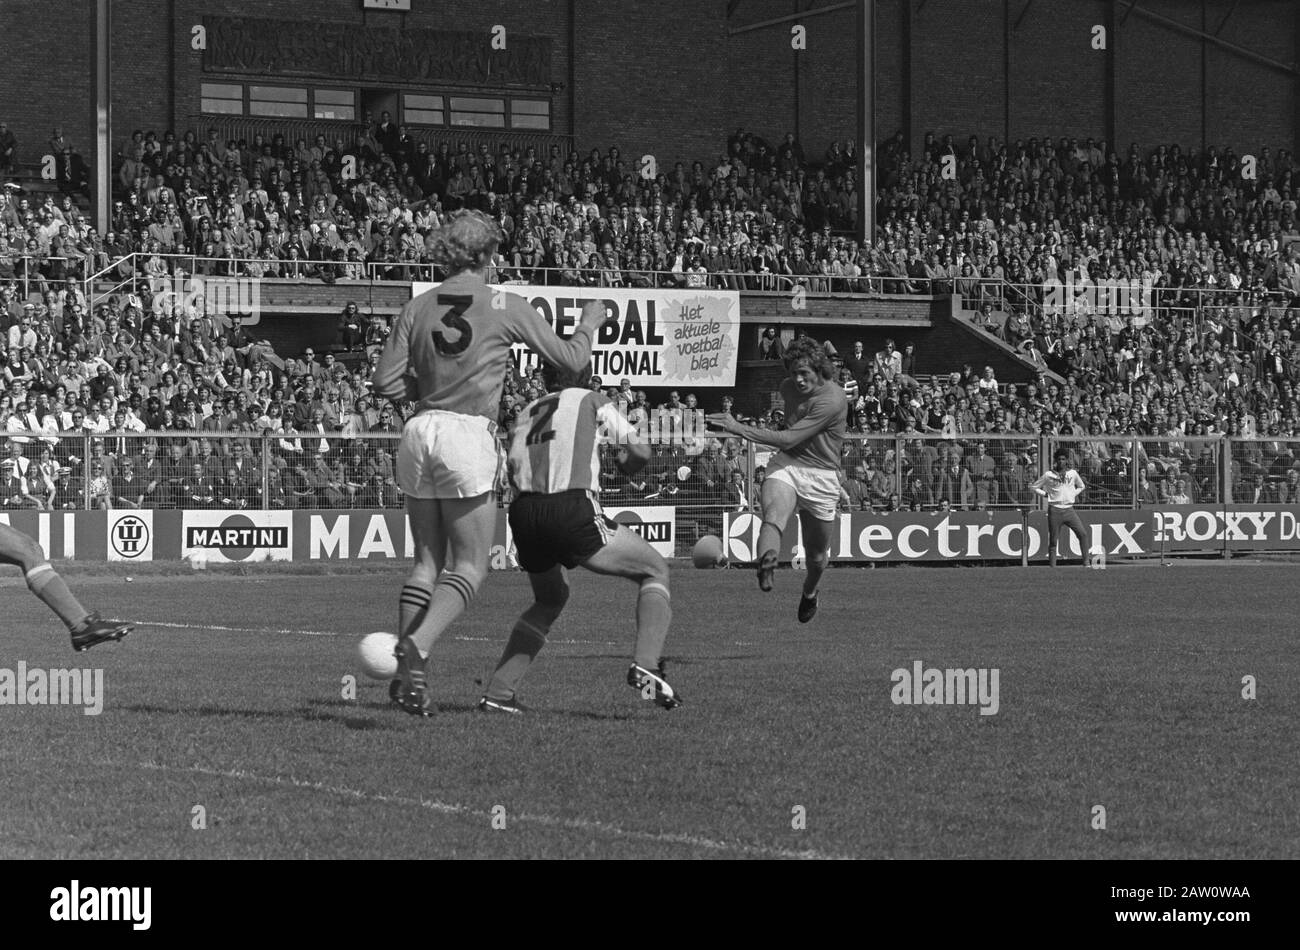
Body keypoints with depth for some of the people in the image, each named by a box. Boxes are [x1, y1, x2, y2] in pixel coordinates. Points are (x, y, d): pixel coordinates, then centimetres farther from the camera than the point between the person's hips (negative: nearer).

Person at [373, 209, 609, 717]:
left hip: (419, 431, 5)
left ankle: (404, 671, 7)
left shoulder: (418, 308, 6)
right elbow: (569, 358, 6)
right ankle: (416, 649, -21)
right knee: (469, 567, 0)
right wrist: (590, 322, 25)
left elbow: (385, 383, 3)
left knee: (428, 561, 14)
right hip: (468, 434, -5)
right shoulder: (506, 306, -3)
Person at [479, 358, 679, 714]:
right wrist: (626, 465, 31)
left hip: (524, 514, 5)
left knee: (549, 599, 30)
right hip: (573, 511, -5)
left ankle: (498, 692, 20)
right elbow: (639, 451, 9)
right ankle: (647, 665, -10)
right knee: (655, 570, 12)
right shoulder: (592, 402, 13)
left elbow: (514, 469, 15)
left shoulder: (526, 413, 25)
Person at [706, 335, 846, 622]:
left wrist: (739, 428, -27)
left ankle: (809, 593, 43)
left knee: (817, 554, 10)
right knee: (773, 515, -32)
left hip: (820, 475, -4)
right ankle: (766, 566, -62)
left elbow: (788, 439, -25)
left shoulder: (832, 400, -21)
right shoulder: (788, 387, 4)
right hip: (785, 465, 4)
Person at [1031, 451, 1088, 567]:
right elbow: (1034, 487, 9)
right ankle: (1052, 566, 5)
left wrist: (1073, 495, 8)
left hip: (1069, 509, 2)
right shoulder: (1048, 475, 2)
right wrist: (1046, 494, -3)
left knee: (1083, 534, -11)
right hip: (1055, 510, -2)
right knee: (1053, 539, -1)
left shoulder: (1073, 473, 8)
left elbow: (1081, 487, 25)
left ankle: (1086, 562, -7)